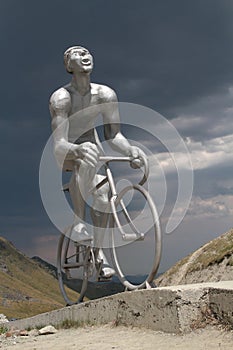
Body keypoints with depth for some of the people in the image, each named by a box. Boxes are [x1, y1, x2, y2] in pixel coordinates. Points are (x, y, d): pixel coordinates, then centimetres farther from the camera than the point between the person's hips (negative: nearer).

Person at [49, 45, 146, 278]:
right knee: (86, 158, -39)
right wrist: (79, 150, -58)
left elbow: (113, 135, -13)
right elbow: (58, 144, -36)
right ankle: (79, 224, -29)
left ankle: (97, 250, -8)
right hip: (66, 154, -4)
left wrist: (131, 150, -35)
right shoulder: (61, 98, -27)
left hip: (91, 147, 5)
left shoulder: (105, 94, -15)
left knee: (101, 189, -22)